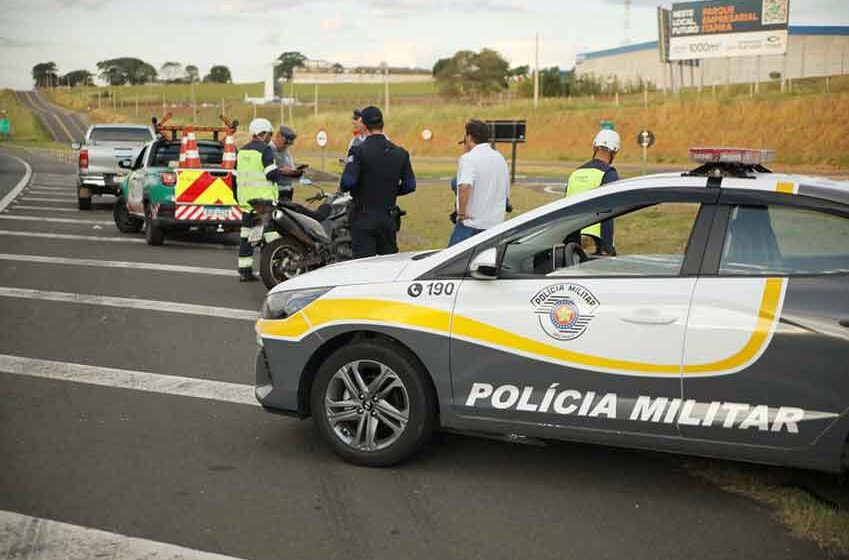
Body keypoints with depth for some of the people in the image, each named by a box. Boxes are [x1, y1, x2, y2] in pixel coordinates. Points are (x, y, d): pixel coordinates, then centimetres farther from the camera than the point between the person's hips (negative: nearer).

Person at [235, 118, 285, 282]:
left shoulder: (242, 151, 14)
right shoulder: (265, 150, -11)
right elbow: (273, 174, -17)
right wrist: (281, 173, 3)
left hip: (246, 199, 8)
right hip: (264, 199, -8)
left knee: (246, 235, 10)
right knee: (271, 234, -5)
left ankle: (244, 270, 13)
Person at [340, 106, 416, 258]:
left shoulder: (358, 151, -12)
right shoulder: (400, 153, 2)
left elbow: (347, 182, -20)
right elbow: (409, 185, 6)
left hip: (364, 217, -4)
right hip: (389, 217, 4)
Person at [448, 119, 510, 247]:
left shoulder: (469, 158, -11)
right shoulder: (500, 158, 14)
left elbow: (465, 187, -29)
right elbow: (506, 192, 22)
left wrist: (461, 213, -19)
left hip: (471, 223, -7)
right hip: (496, 223, 7)